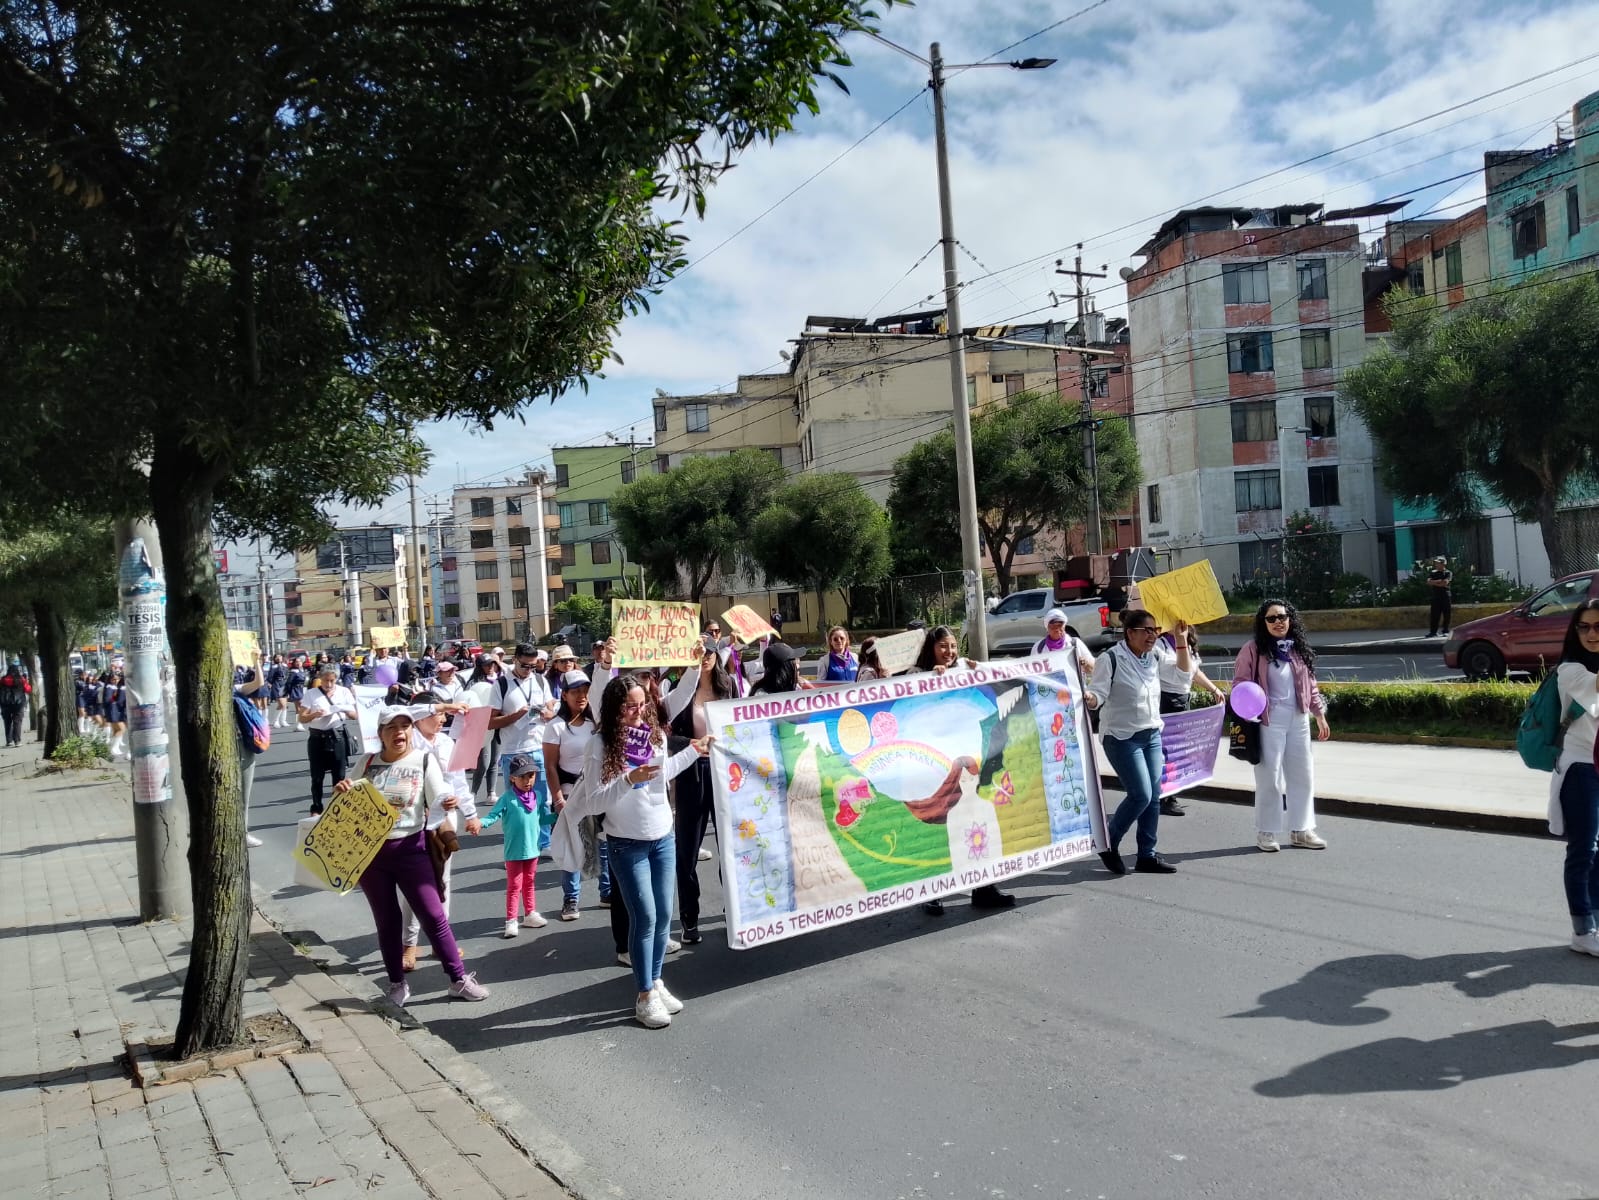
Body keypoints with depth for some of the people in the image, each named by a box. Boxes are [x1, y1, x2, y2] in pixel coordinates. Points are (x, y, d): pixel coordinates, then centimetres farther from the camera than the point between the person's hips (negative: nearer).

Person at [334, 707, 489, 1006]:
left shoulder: (424, 760, -4)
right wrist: (341, 790, -9)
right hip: (369, 851, 3)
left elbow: (439, 797, -14)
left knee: (433, 915, -3)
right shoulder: (368, 762, 4)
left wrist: (447, 802, -37)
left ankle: (459, 980, 7)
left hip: (409, 848, -2)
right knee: (387, 921, 11)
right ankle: (397, 983, 24)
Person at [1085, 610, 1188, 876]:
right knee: (1141, 795, -11)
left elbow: (1183, 667, 21)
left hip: (1152, 734, 7)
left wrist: (1182, 639, 8)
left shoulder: (1155, 654, 5)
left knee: (1154, 796, 6)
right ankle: (1108, 843, 10)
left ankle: (1147, 855, 17)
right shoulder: (1111, 659, -16)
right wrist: (1088, 699, -42)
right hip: (1122, 737, -7)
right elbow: (1098, 694, -19)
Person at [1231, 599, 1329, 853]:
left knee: (1302, 776, 11)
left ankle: (1301, 830, 23)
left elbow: (1310, 684, 16)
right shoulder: (1253, 649, -7)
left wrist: (1319, 714, 15)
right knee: (1269, 778, -1)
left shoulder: (1299, 649, 10)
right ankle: (1266, 832, 11)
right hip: (1269, 721, -6)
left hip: (1298, 720, 6)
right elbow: (1240, 682, -8)